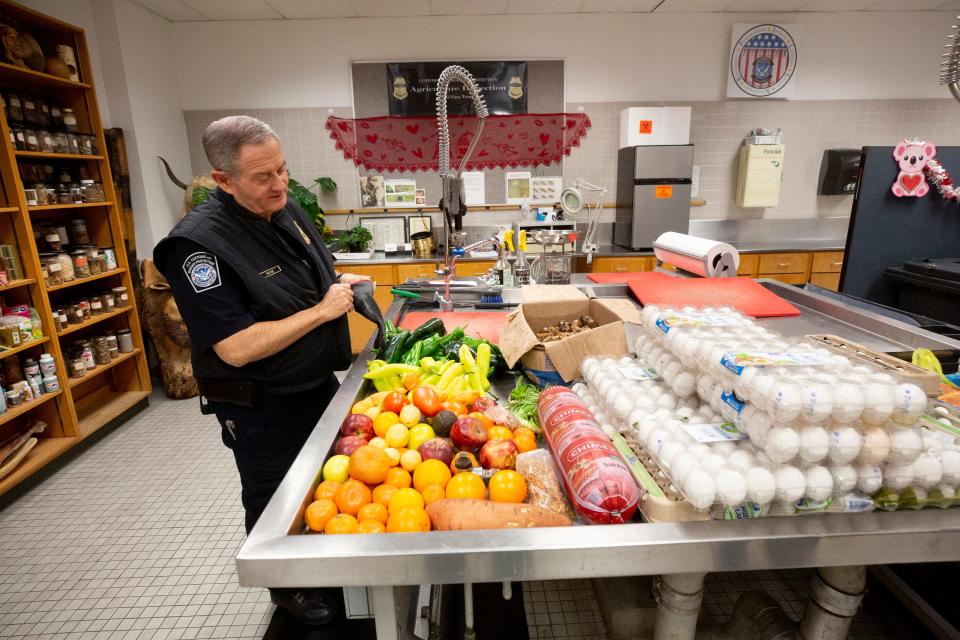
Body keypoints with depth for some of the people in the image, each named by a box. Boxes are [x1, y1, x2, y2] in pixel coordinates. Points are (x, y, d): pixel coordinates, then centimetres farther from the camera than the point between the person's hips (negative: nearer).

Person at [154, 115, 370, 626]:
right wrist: (323, 310, -25)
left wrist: (340, 283, -4)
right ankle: (289, 589, 44)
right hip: (262, 409, -7)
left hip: (319, 383, 8)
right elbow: (238, 349, -30)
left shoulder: (286, 210, 0)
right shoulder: (199, 243, -25)